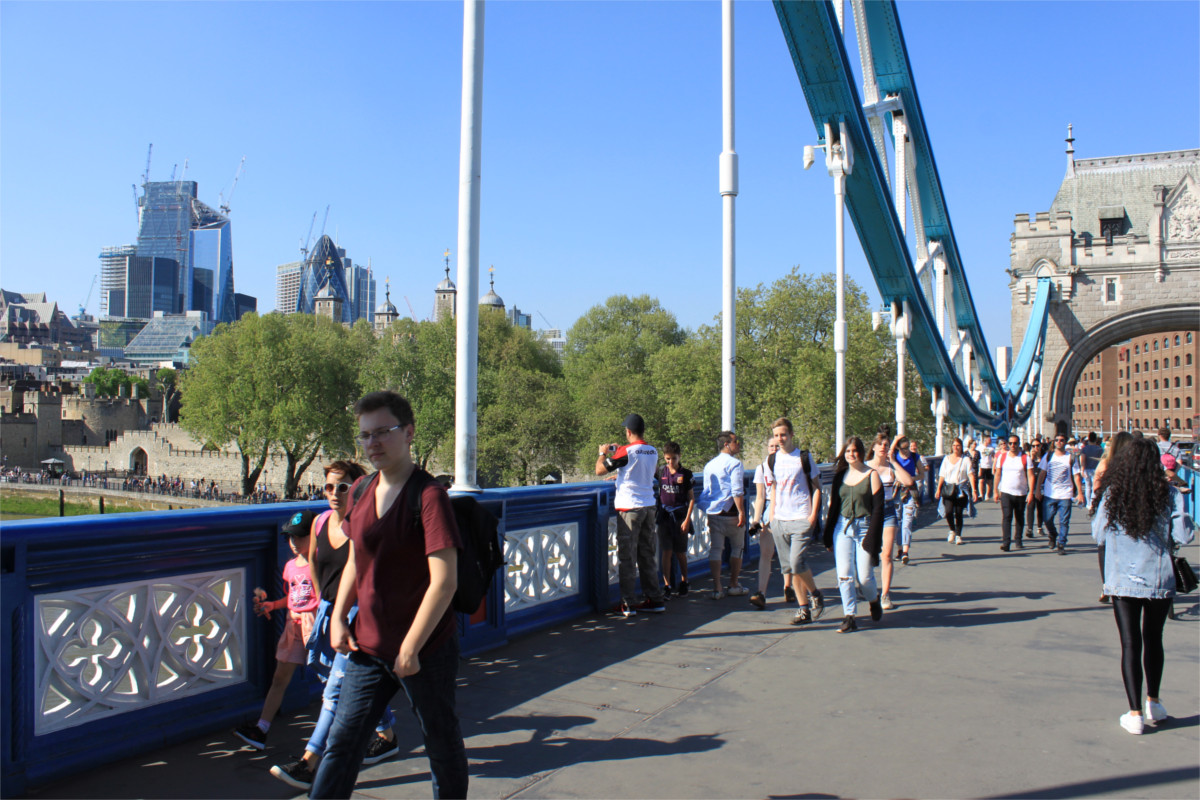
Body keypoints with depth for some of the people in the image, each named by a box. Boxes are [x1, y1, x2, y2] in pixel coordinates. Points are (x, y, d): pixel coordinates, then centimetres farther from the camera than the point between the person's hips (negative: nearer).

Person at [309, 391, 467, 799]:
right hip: (368, 645, 6)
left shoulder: (428, 496, -19)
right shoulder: (361, 491, 5)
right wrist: (339, 616, 6)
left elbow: (444, 581, -23)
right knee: (342, 742, 10)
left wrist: (411, 647, -20)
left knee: (442, 743, 12)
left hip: (427, 648, -6)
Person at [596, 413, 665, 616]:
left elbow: (599, 470, -8)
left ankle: (627, 604, 3)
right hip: (649, 506, 6)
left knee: (627, 556, 0)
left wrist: (603, 453, 10)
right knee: (647, 555, 14)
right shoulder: (653, 452, 6)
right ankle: (655, 600, 17)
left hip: (629, 508, -6)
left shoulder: (626, 452, -14)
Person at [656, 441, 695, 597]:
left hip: (680, 517, -1)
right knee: (666, 552, -2)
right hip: (664, 517, 1)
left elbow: (691, 498, -1)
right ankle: (666, 586, 2)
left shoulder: (685, 473, -3)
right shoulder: (661, 471, 3)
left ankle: (683, 582, 27)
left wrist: (687, 520, -8)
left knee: (680, 553, 8)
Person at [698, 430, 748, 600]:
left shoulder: (709, 465, 14)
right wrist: (741, 512, -17)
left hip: (713, 514, 6)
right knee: (737, 548, 11)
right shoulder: (734, 463, -9)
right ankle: (733, 586, 16)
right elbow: (737, 491, -18)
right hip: (731, 512, -6)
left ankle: (717, 588, 2)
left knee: (715, 549, 5)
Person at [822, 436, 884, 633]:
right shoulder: (840, 475, 10)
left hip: (864, 527, -3)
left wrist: (873, 539, -12)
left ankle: (874, 601, 31)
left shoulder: (872, 475, -2)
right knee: (844, 575, -4)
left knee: (864, 576, -1)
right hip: (842, 528, 3)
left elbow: (878, 509, -5)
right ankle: (849, 618, 2)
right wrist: (828, 536, 12)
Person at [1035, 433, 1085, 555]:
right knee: (1048, 519, 3)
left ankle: (1061, 544, 8)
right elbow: (1042, 474, 8)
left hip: (1065, 495, -1)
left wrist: (1079, 493, -4)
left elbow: (1076, 476, 2)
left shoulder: (1071, 458, 2)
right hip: (1049, 494, 1)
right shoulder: (1048, 456, 6)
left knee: (1064, 521, -1)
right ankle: (1053, 537, 30)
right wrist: (1038, 490, 3)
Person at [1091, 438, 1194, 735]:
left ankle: (1135, 713, 3)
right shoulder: (1170, 495, -8)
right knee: (1153, 640, 19)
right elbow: (1183, 535, -9)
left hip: (1123, 581, -1)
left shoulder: (1113, 496, -7)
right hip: (1160, 580, 1)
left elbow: (1098, 535, -1)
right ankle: (1153, 704, 32)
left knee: (1130, 645, 4)